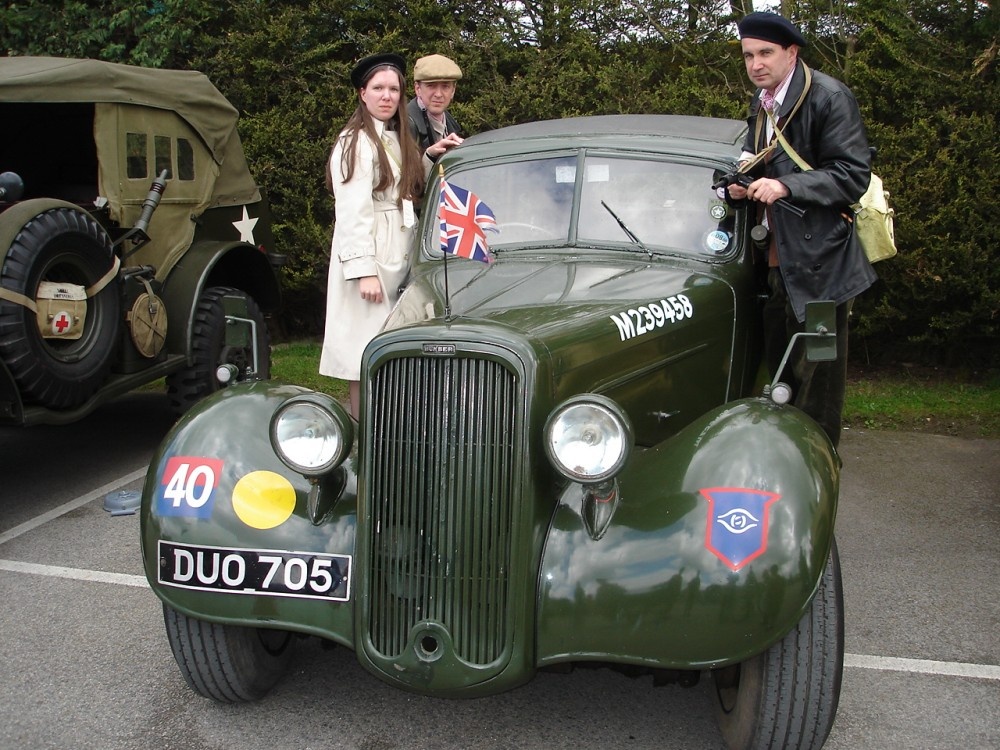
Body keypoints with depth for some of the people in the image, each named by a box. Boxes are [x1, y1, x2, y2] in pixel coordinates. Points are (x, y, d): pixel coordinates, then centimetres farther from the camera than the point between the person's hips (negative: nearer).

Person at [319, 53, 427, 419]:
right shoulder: (356, 142, -8)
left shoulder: (399, 140, 19)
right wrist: (364, 270, -22)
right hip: (369, 255, -8)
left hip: (400, 257, 8)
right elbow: (351, 212, -16)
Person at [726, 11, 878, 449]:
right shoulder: (762, 104, 14)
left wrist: (785, 186, -27)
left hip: (820, 264, -8)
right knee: (779, 365, 17)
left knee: (816, 375, -2)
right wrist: (745, 182, 4)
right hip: (778, 260, 9)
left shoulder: (829, 97, -12)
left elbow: (853, 175, -17)